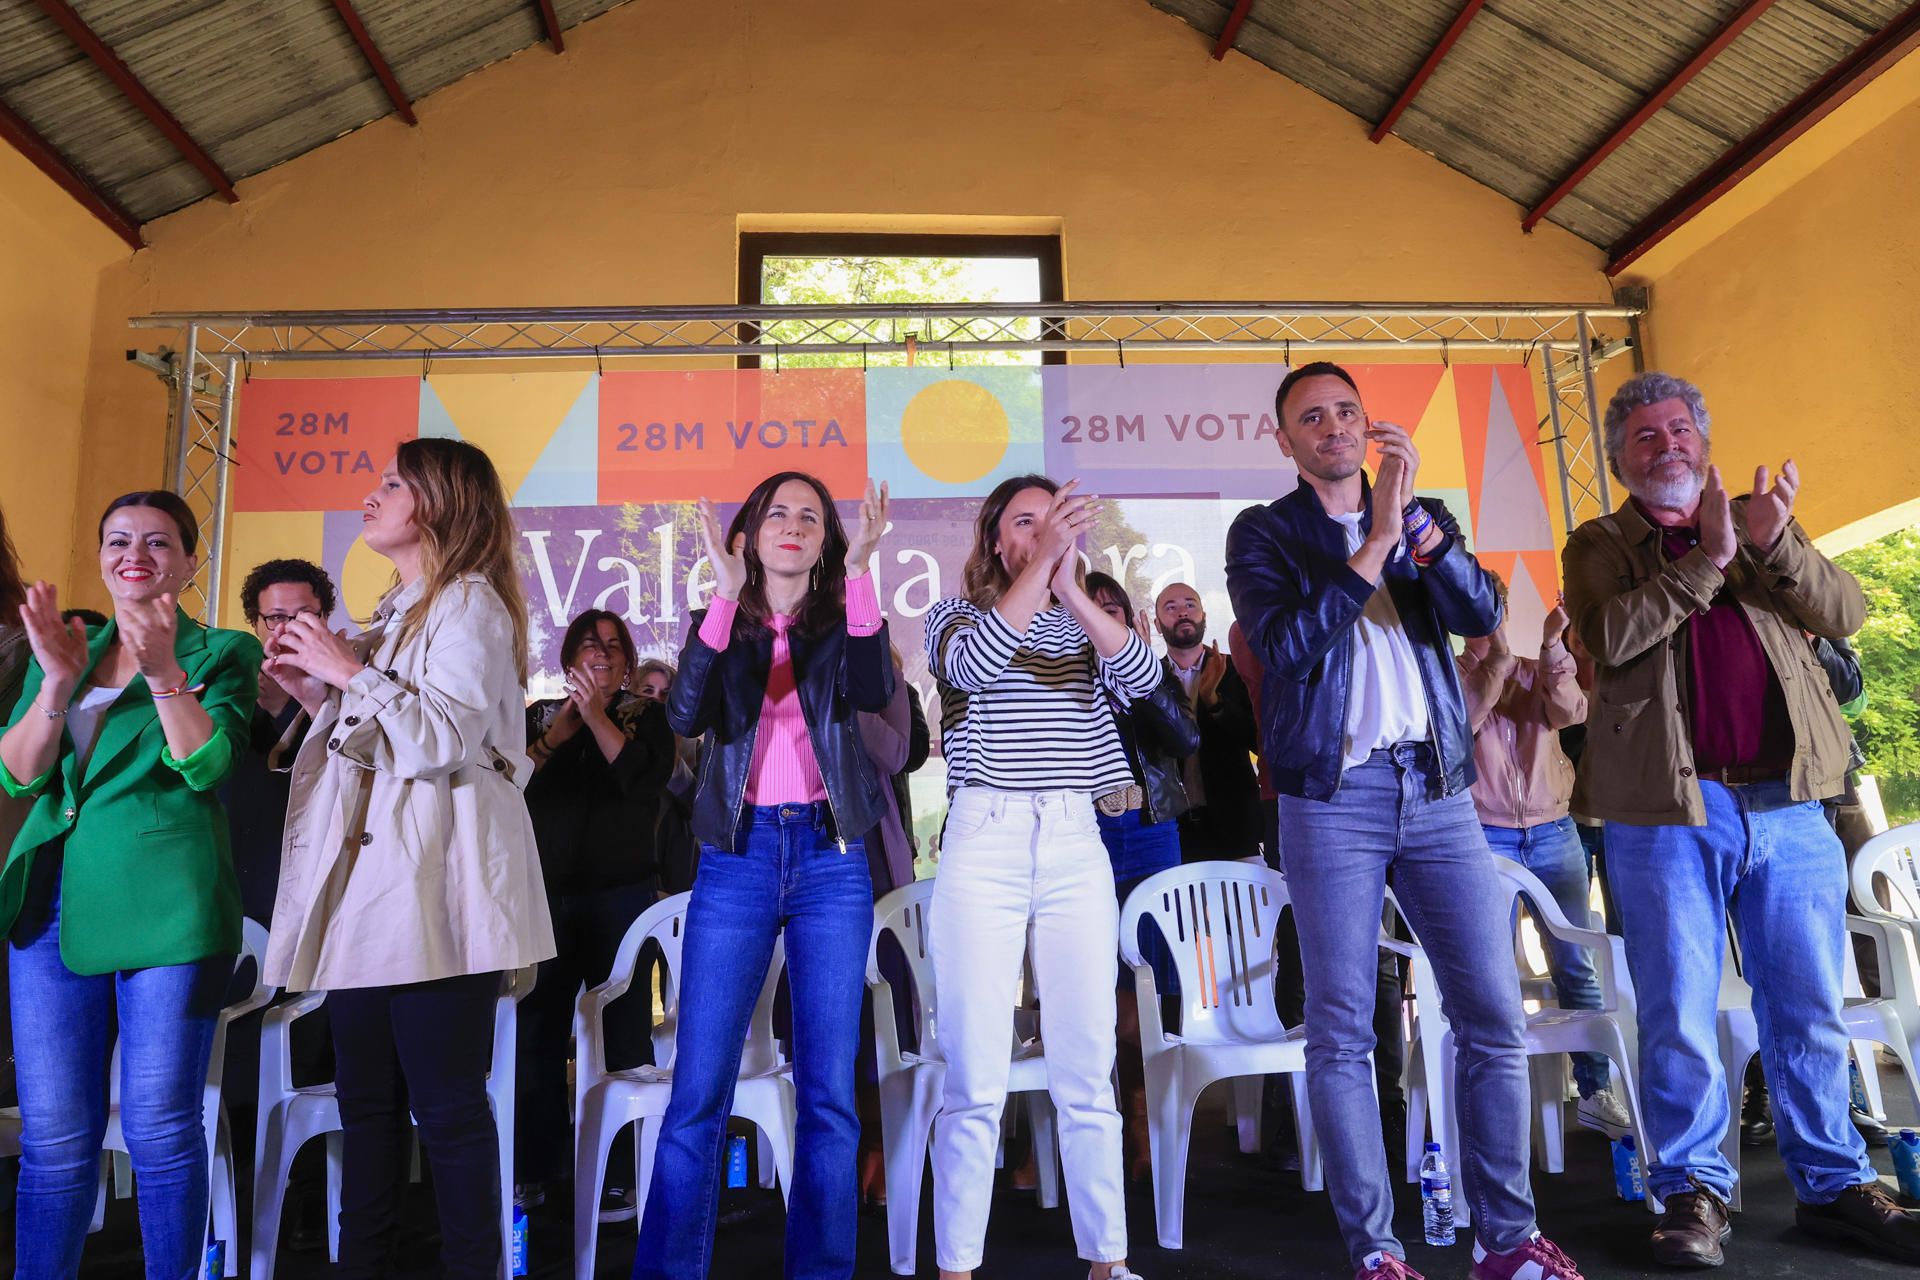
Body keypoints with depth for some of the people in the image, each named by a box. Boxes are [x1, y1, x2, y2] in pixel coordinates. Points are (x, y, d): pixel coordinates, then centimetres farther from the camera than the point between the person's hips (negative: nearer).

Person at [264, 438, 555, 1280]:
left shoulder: (470, 602, -5)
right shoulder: (400, 612, 21)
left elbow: (441, 740, -16)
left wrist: (348, 672, -9)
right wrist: (316, 695, 12)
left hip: (432, 883, -9)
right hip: (371, 877, 9)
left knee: (445, 1099, -4)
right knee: (365, 1097, 12)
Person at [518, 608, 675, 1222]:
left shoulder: (646, 714, 8)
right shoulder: (540, 715, 15)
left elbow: (646, 779, -10)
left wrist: (597, 717, -14)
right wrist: (554, 735, -10)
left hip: (622, 895, -2)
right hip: (547, 895, 3)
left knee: (623, 1033, -3)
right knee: (536, 1032, 3)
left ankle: (619, 1174, 5)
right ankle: (532, 1168, 16)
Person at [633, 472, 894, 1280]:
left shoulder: (841, 621, 8)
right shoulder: (721, 622, 9)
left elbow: (876, 693, -14)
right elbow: (686, 715, -10)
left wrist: (860, 573, -21)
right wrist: (726, 594, -17)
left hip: (830, 857, 0)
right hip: (737, 857, 0)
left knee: (828, 1092, 3)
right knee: (698, 1091, -1)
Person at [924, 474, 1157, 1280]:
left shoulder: (1084, 626, 14)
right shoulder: (954, 615, 8)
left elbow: (1146, 678, -6)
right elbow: (974, 664, -15)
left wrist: (1073, 588, -17)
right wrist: (1041, 564, -20)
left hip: (1076, 847, 3)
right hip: (983, 844, -2)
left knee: (1088, 1071, 6)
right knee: (976, 1079, -2)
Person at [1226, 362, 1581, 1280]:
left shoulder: (1423, 517, 16)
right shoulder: (1263, 532, 6)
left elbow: (1482, 614, 0)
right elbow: (1283, 645, -10)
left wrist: (1414, 521, -12)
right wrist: (1374, 544, -12)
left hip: (1438, 789, 3)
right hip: (1333, 795, -3)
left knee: (1495, 1015, 3)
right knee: (1340, 1031, -1)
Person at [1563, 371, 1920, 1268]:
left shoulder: (1765, 522, 17)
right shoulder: (1601, 545, 6)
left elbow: (1844, 611, 4)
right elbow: (1611, 636, -12)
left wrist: (1773, 546, -12)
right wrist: (1705, 558, -15)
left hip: (1788, 805, 3)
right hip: (1667, 808, -3)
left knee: (1810, 1013, 11)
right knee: (1679, 1017, 2)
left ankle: (1832, 1185, 25)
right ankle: (1694, 1191, 16)